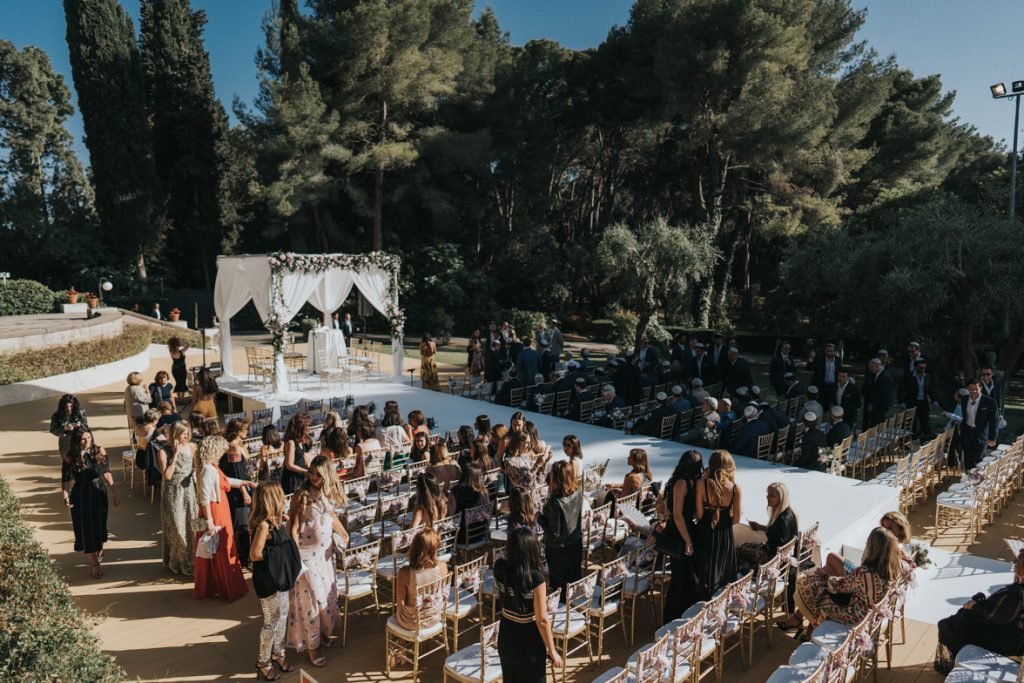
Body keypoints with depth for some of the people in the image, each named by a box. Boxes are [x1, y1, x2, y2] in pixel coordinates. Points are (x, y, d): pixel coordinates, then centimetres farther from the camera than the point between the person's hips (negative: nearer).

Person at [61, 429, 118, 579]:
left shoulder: (99, 451, -6)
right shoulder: (70, 458, -12)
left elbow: (106, 472, 2)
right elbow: (65, 480, -11)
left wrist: (113, 492, 3)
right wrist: (65, 496, -27)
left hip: (99, 493, 2)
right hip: (81, 496, -2)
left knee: (99, 525, 16)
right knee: (86, 528, 4)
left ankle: (99, 551, 43)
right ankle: (94, 563, 15)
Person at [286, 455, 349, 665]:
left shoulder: (328, 493, -2)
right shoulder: (302, 495, -21)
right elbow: (293, 528, -18)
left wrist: (344, 534, 21)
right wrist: (295, 557, -20)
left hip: (326, 550, 7)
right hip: (307, 553, -6)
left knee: (328, 593, 17)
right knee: (311, 596, 2)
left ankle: (323, 632, 36)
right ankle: (310, 645, 16)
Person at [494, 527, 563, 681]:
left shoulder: (500, 568, -14)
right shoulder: (535, 578, -28)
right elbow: (542, 620, -21)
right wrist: (552, 651, -10)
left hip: (505, 637, 5)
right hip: (528, 643, -5)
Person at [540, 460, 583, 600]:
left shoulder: (555, 502, -36)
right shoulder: (579, 491, -18)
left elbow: (554, 532, -27)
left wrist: (540, 517, -15)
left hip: (558, 547, -6)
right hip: (576, 542, 6)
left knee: (558, 582, 21)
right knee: (574, 577, 29)